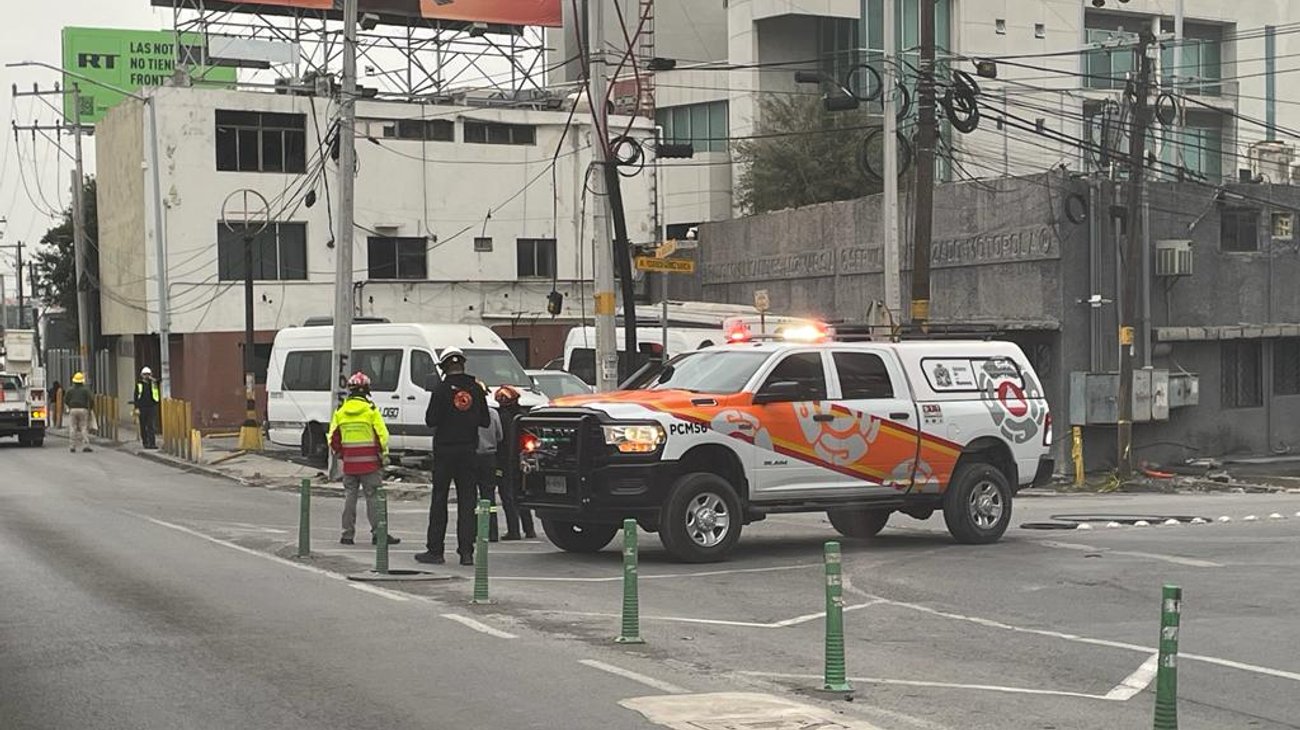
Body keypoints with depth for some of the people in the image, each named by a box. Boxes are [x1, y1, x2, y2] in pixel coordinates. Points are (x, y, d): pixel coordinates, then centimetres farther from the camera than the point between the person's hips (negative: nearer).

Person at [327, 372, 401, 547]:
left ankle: (348, 534, 10)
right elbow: (382, 435, -9)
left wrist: (340, 454, 20)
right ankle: (378, 533, 0)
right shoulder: (371, 410, -8)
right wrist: (384, 455, 3)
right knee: (373, 498, 0)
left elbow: (333, 438, 7)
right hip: (370, 462, -3)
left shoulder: (340, 412, 4)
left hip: (349, 462, 3)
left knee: (350, 497, 10)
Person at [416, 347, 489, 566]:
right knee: (467, 501, 5)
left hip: (444, 450, -3)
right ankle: (466, 552, 1)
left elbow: (431, 420, -11)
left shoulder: (442, 389, -10)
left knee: (439, 499, 5)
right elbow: (485, 421, 6)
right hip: (469, 450, 3)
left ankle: (435, 550, 6)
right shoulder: (476, 389, 2)